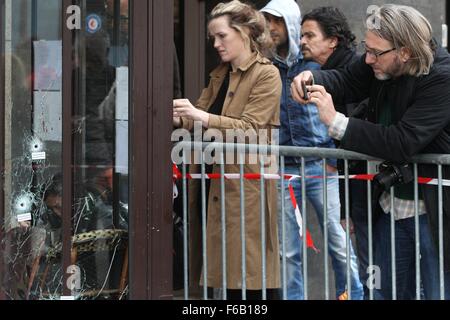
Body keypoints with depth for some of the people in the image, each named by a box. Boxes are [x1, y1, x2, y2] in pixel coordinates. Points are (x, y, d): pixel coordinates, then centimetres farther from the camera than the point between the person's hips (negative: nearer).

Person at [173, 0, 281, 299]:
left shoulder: (266, 74, -7)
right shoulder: (220, 74, 18)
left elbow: (249, 128, -17)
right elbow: (198, 119, 15)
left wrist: (200, 116, -26)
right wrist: (178, 117, -7)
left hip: (245, 185, -7)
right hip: (214, 181, 8)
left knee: (246, 276, -6)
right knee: (223, 267, 8)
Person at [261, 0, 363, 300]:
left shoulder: (315, 63, 3)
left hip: (321, 165, -2)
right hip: (283, 169, 2)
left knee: (338, 240, -1)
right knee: (289, 248, 4)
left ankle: (353, 293, 12)